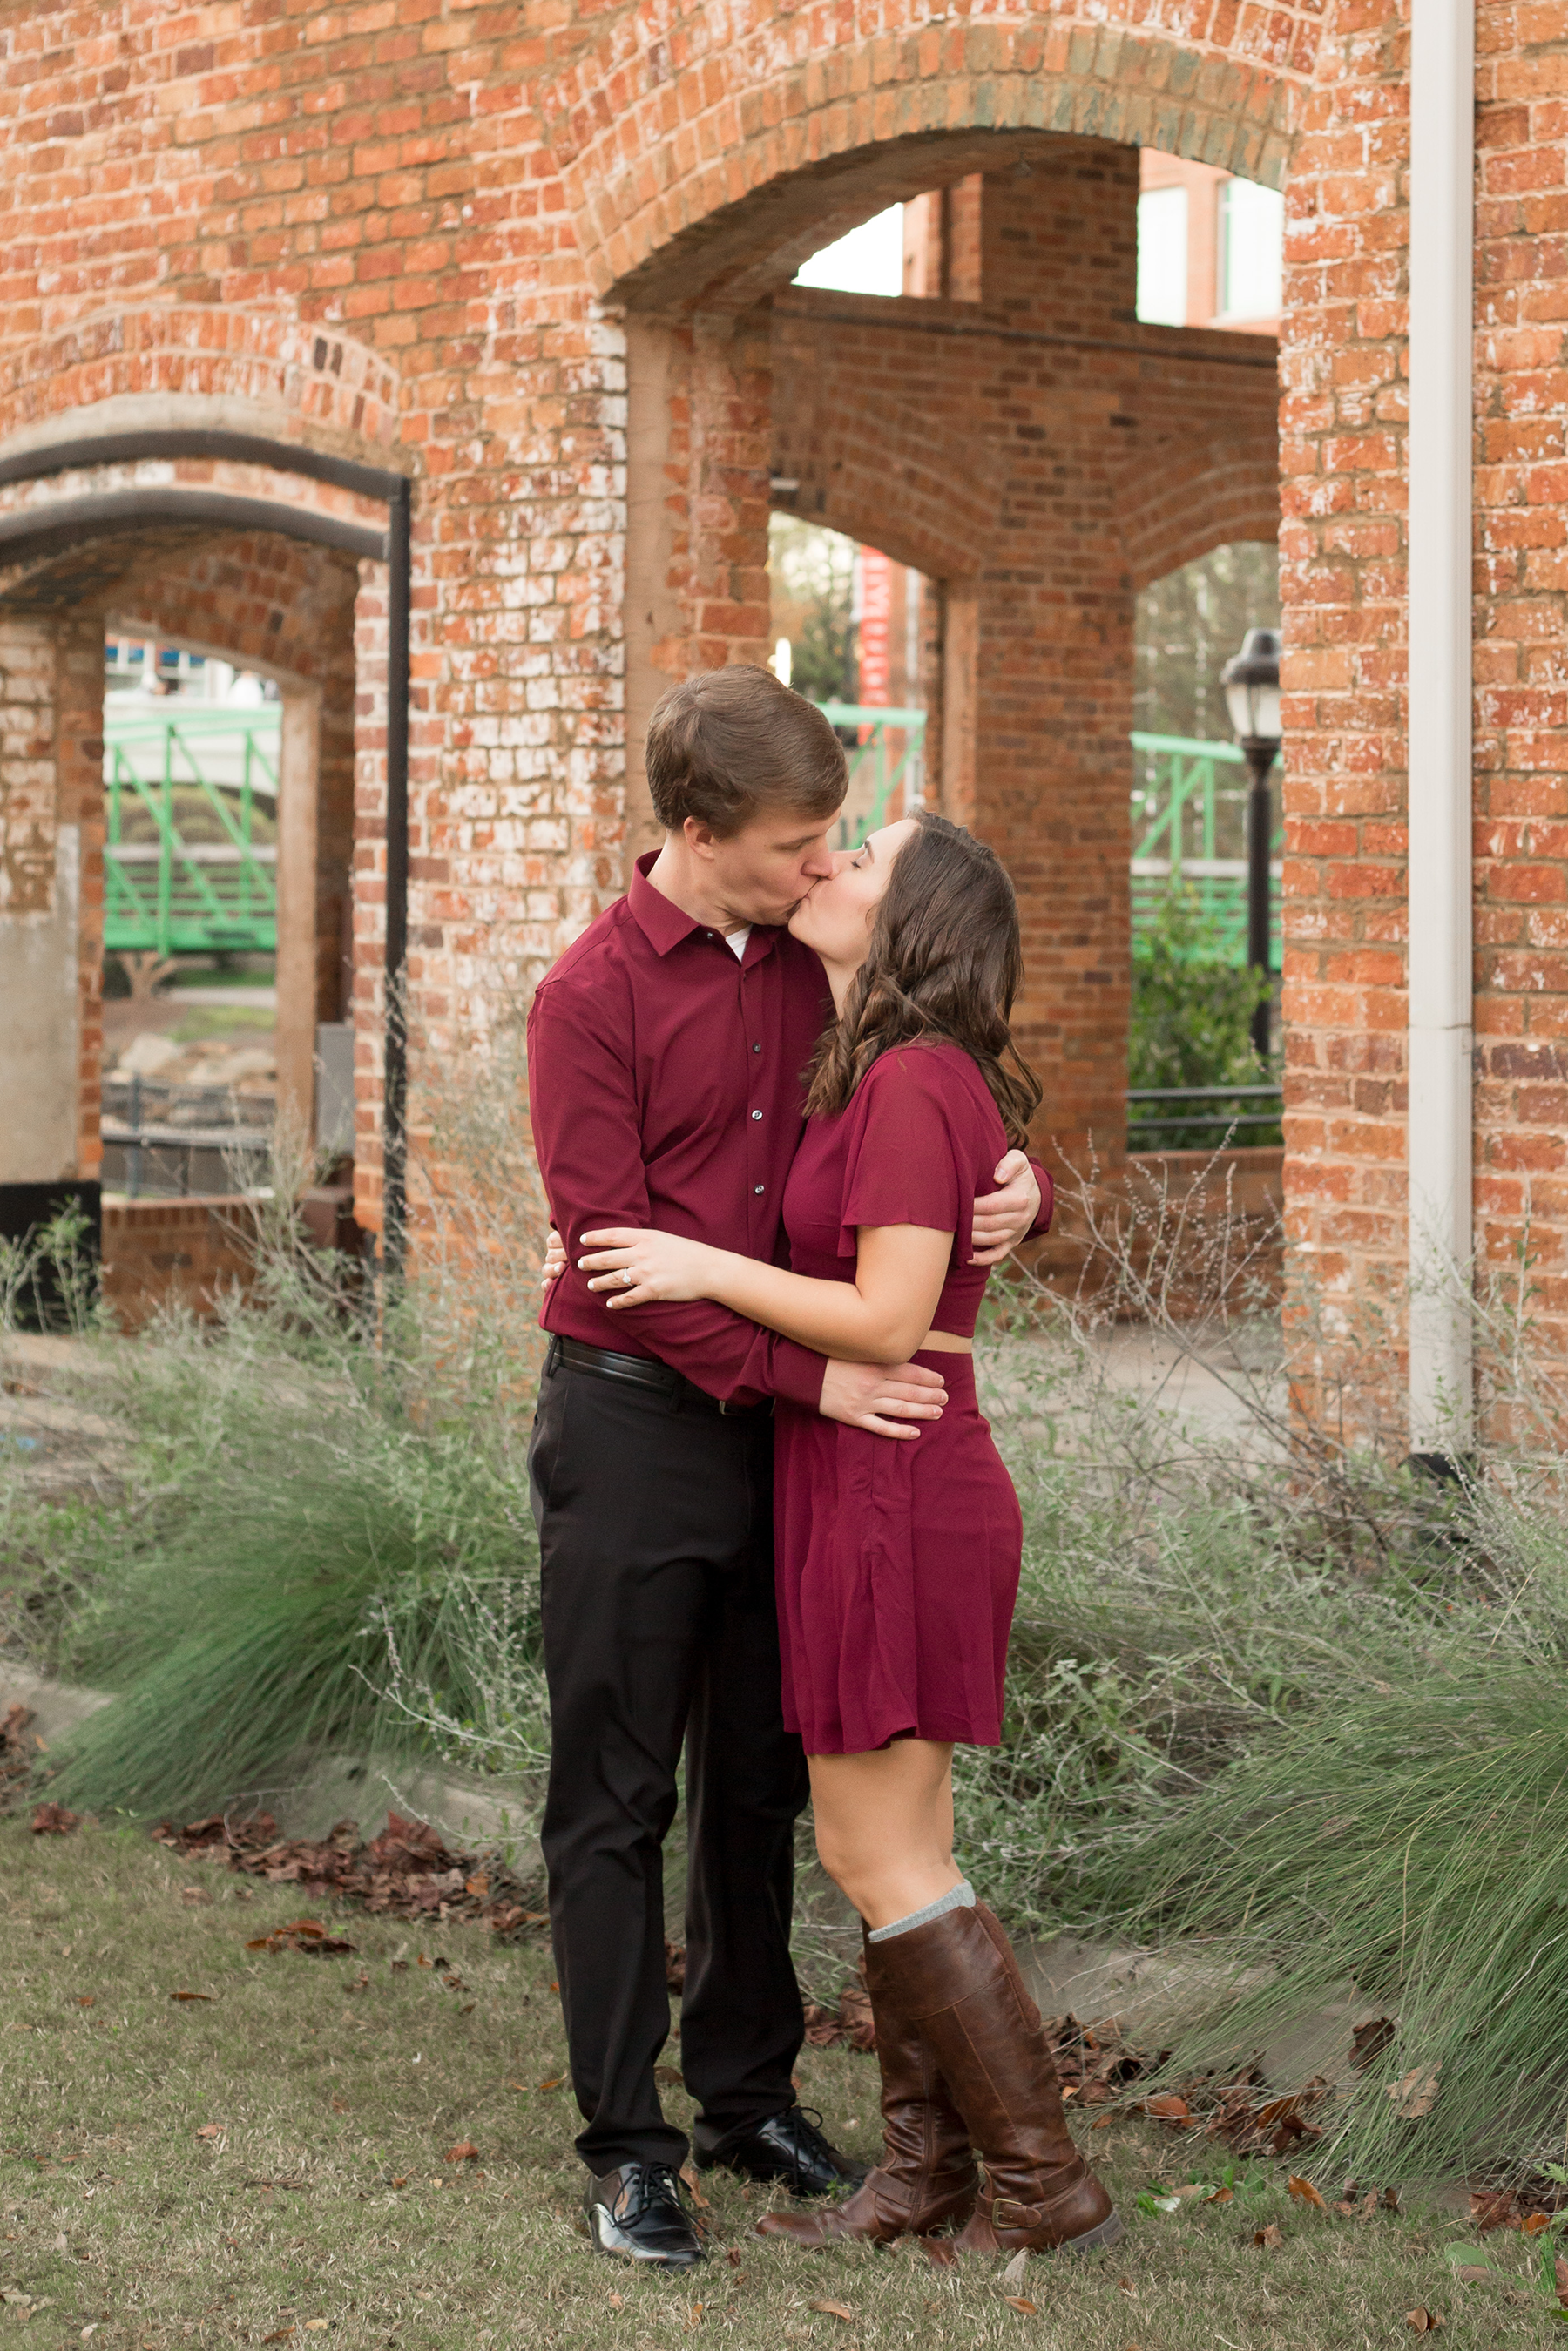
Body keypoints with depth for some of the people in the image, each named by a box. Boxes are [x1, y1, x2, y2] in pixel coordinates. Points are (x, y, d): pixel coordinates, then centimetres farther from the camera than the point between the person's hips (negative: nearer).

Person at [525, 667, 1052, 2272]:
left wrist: (1012, 1189, -8)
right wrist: (806, 1373, -22)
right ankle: (626, 2144, 9)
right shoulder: (593, 995, -12)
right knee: (616, 1798, 1)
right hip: (633, 1424, -6)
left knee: (760, 1782, 14)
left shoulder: (816, 967, 5)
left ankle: (748, 2096, 26)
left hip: (784, 1424, 6)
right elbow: (614, 1243, -17)